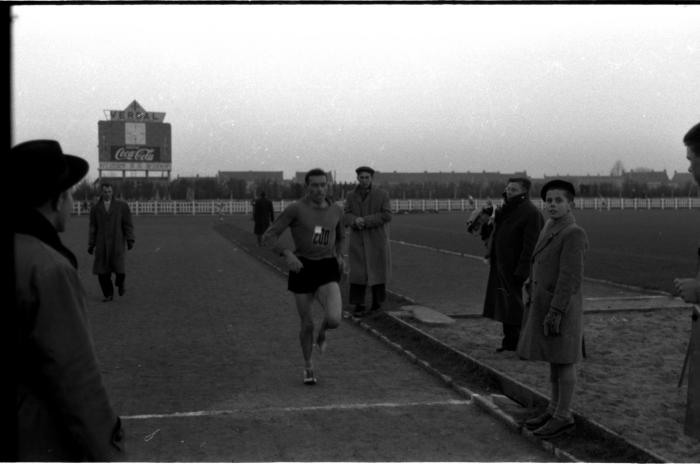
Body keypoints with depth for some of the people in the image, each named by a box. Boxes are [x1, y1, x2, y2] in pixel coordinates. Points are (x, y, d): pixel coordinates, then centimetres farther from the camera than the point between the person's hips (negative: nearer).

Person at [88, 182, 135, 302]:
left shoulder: (122, 206, 2)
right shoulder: (95, 209, 8)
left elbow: (128, 224, 0)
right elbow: (93, 228, 7)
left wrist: (130, 240, -8)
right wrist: (91, 245, 3)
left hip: (117, 243, -2)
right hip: (102, 245, 2)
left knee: (119, 269, -8)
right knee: (102, 271, -3)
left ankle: (120, 283, 26)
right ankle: (108, 295, 12)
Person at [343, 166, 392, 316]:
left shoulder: (382, 195, -5)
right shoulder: (351, 196, 4)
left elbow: (386, 216, -13)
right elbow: (347, 216, -4)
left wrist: (365, 221, -21)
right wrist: (355, 221, -27)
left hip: (377, 240, -1)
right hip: (358, 241, 1)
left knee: (377, 270, 8)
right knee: (358, 273, -8)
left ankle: (377, 300, 29)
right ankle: (359, 306, -5)